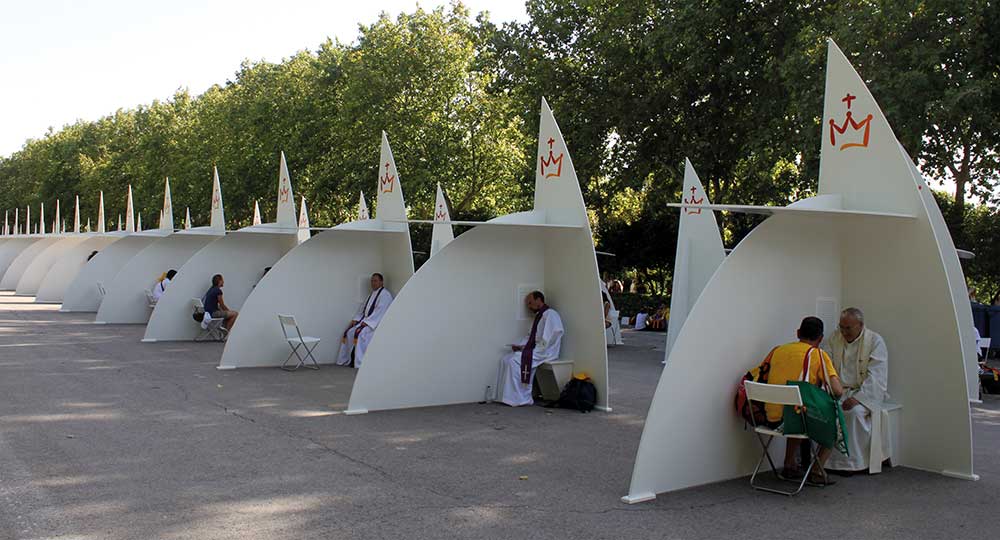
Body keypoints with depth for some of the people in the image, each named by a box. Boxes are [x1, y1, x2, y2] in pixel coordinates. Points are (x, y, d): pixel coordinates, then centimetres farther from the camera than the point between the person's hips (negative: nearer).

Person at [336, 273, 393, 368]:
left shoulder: (385, 295, -8)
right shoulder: (371, 294, 20)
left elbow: (380, 311, -18)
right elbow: (362, 308, 18)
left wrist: (367, 322, -22)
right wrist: (356, 319, 2)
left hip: (376, 322, -9)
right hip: (366, 320, 9)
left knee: (360, 333, -31)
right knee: (349, 332, -9)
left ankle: (359, 362, -26)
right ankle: (347, 359, -4)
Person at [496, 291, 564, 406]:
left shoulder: (550, 315, -9)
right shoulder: (538, 316, 19)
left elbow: (546, 341, -20)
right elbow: (531, 337, 20)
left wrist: (529, 349, -19)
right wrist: (520, 345, 2)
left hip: (545, 352, -9)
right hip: (535, 350, 9)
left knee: (515, 361, -25)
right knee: (505, 359, -6)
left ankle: (519, 398, -19)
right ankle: (504, 396, -9)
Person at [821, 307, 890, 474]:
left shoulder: (875, 341, -5)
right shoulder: (834, 338, 8)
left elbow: (876, 377, -13)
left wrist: (858, 398, -25)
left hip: (865, 393, -3)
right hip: (838, 391, 4)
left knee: (855, 411, -34)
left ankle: (853, 462, -19)